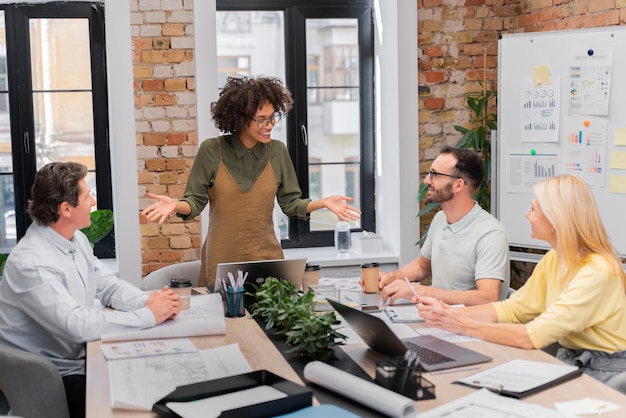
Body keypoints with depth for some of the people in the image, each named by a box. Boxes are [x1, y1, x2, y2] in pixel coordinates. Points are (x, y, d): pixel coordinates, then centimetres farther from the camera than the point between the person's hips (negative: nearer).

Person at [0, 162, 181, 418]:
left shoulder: (77, 239, 5)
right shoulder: (31, 263, -25)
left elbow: (109, 286, 10)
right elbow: (77, 325, -31)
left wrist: (150, 301, -11)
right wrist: (149, 316, -25)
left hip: (83, 356, 8)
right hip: (52, 378, -8)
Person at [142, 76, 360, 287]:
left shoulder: (277, 151, 1)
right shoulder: (211, 150, -7)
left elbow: (290, 203, 5)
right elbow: (195, 201, -4)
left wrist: (323, 202, -9)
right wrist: (176, 205, -23)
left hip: (266, 257, 2)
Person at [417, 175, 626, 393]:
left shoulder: (597, 272, -24)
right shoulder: (553, 260, 4)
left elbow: (533, 336, -28)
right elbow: (511, 309, 3)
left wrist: (464, 326, -24)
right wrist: (450, 313, -9)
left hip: (605, 375, -7)